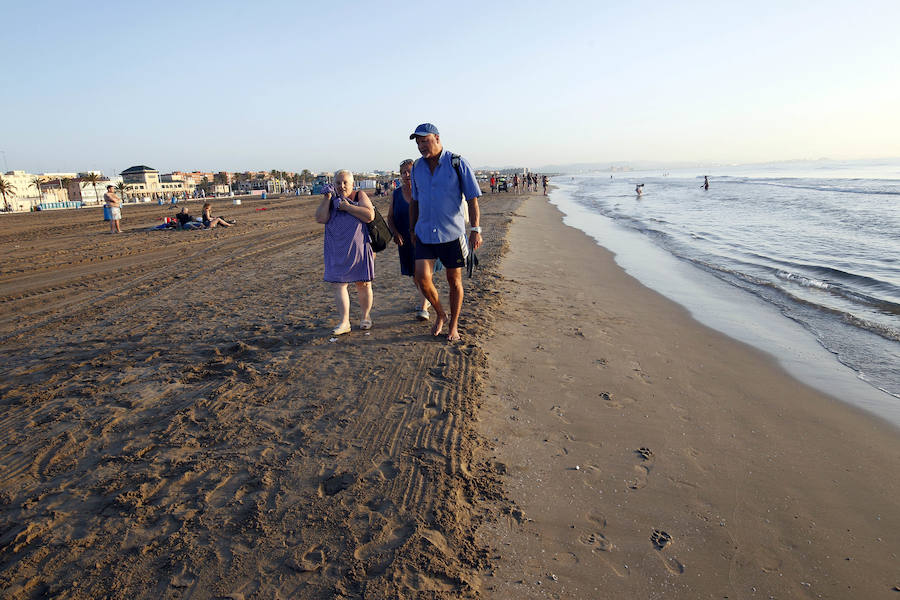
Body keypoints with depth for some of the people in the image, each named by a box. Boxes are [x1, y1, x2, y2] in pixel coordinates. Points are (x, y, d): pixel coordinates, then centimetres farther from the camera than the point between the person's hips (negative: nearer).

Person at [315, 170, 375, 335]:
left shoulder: (360, 196, 2)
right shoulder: (329, 199, 10)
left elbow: (370, 216, -14)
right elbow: (320, 218, -5)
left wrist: (346, 206, -14)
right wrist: (327, 197, -10)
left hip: (358, 247, -2)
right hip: (337, 250, 2)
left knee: (363, 284, 4)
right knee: (339, 284, -4)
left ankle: (366, 317, 22)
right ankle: (344, 322, -1)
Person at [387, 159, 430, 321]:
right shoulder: (396, 194, 5)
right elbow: (390, 216, 8)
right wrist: (395, 233, -7)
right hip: (404, 239, 5)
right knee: (412, 273, 15)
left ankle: (424, 308, -6)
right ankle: (425, 299, 36)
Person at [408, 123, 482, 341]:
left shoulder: (457, 164, -6)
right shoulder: (417, 168, 7)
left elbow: (472, 199, -6)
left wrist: (475, 229, -14)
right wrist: (412, 229, 18)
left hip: (452, 233, -3)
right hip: (424, 233, 3)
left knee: (454, 281, 6)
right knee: (422, 278, -9)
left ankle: (453, 325, 22)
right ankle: (440, 314, 17)